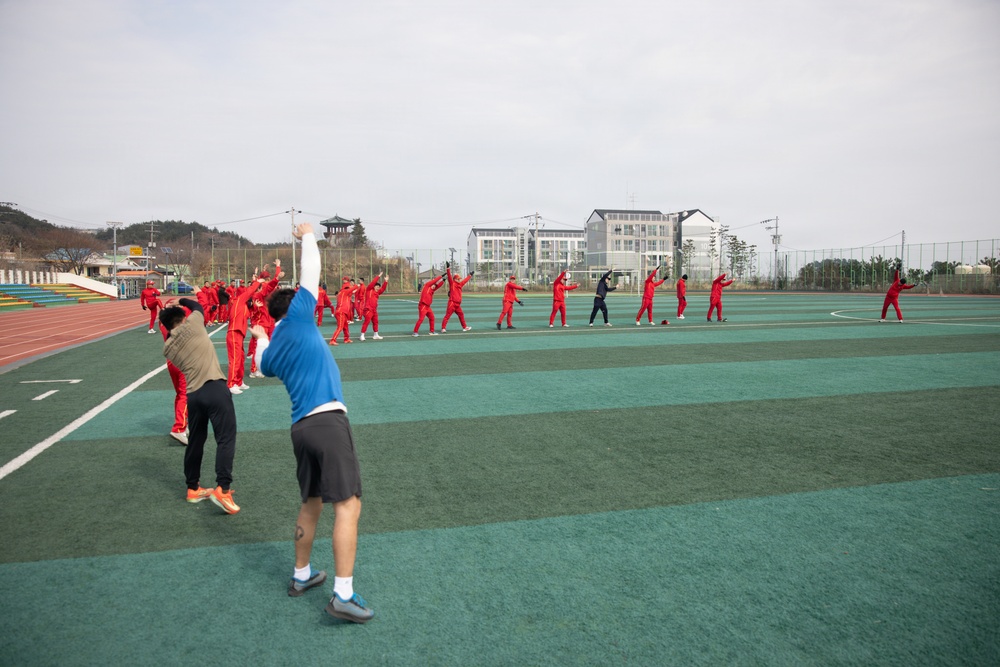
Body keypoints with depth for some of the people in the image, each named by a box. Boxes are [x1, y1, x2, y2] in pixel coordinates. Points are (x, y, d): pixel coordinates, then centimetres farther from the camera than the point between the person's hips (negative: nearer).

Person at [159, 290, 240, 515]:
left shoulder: (167, 347, 15)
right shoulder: (192, 325, 2)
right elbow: (198, 306, 20)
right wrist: (184, 301, 38)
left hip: (193, 394, 6)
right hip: (215, 388, -6)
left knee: (195, 441, 19)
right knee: (226, 438, -7)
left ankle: (193, 488, 31)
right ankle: (222, 489, -16)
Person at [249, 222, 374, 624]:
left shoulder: (270, 350, 20)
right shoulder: (297, 316, 2)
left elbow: (263, 364, 44)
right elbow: (311, 271, 6)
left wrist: (259, 338, 61)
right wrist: (307, 236, 23)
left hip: (301, 426, 8)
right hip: (328, 421, -8)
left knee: (311, 503, 22)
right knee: (348, 505, -8)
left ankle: (301, 576, 35)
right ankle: (343, 595, -12)